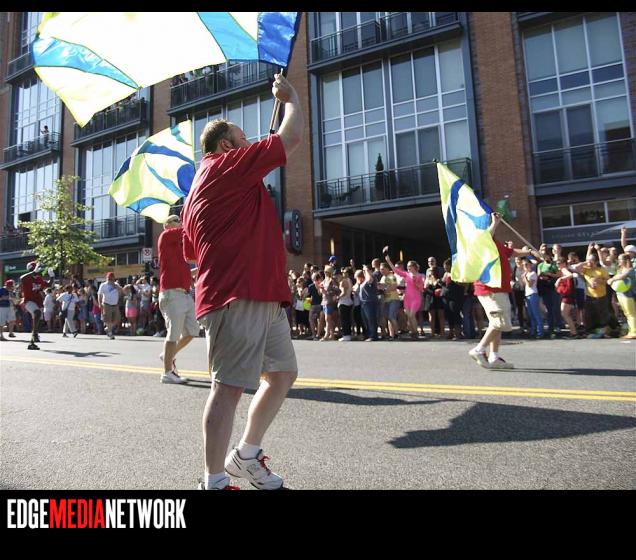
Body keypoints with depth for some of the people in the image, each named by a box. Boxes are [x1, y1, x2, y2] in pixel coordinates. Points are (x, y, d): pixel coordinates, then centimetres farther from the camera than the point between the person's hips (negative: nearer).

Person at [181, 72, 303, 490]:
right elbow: (292, 137, -1)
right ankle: (214, 480, 9)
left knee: (283, 373, 16)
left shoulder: (200, 190, 26)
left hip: (263, 297, 11)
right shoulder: (228, 166, -2)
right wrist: (291, 97, 17)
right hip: (239, 298, -10)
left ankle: (246, 455, 29)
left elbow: (192, 252, 28)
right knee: (230, 386, -5)